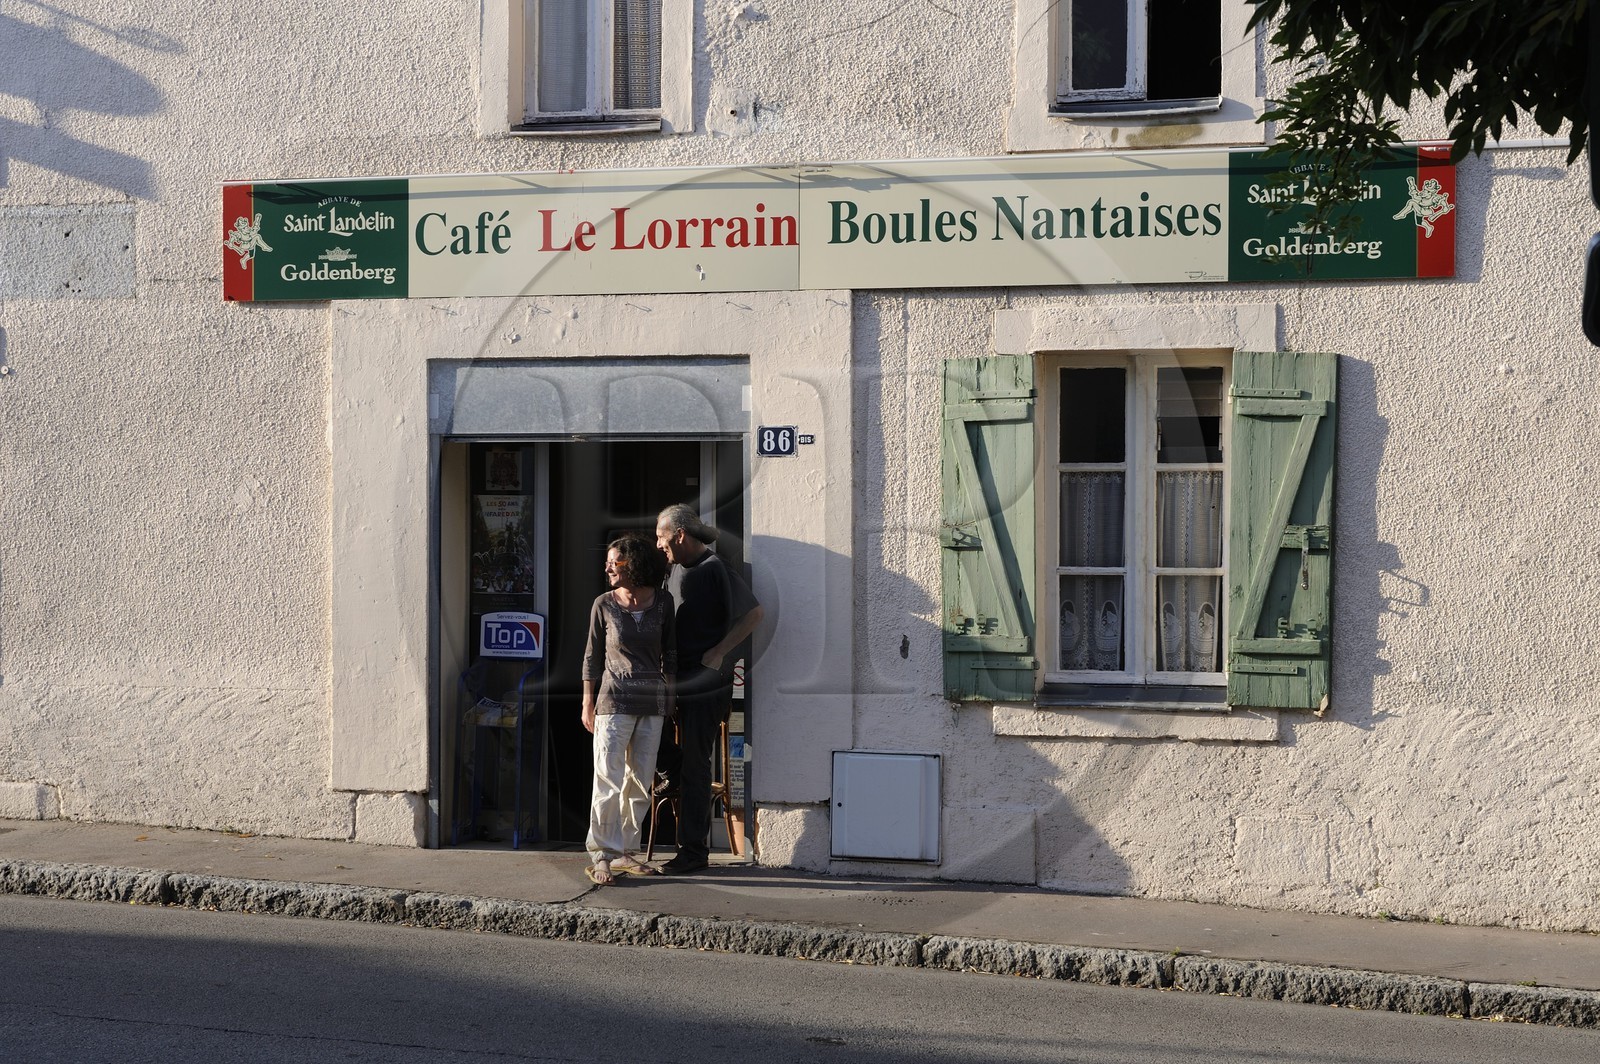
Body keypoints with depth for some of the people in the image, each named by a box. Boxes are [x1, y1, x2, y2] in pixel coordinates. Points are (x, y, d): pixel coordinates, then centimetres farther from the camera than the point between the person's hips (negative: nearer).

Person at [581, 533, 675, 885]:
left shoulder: (662, 602, 3)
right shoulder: (604, 605, 0)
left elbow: (670, 654, 12)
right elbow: (592, 657, 4)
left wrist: (670, 695, 9)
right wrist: (588, 703, 2)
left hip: (652, 702, 3)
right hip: (614, 701, -3)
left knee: (640, 782, 6)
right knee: (609, 780, -8)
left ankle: (624, 852, 14)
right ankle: (601, 857, -5)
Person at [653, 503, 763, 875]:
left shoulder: (715, 569, -14)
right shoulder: (679, 567, 13)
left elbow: (754, 613, -16)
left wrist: (717, 653, -17)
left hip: (706, 683, -8)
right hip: (680, 678, 8)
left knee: (694, 765, -5)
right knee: (681, 762, 10)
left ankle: (693, 850, 1)